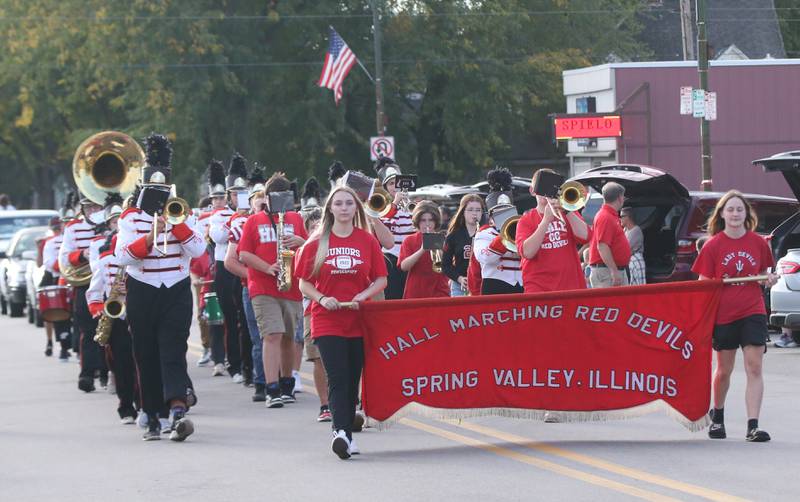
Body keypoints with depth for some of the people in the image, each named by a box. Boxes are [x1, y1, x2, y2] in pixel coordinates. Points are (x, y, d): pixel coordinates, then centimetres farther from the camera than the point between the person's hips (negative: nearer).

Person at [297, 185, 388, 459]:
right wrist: (322, 299, -13)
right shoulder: (316, 243, 1)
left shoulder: (367, 241, 5)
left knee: (353, 380, 7)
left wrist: (364, 295, -11)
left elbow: (381, 279, 8)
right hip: (328, 321, -2)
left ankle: (345, 434, 16)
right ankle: (341, 431, -26)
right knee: (337, 379, -15)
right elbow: (304, 284, 5)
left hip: (359, 321, 2)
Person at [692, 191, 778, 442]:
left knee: (754, 367, -10)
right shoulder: (713, 246, -3)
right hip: (723, 315, -1)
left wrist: (769, 279, -6)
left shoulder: (759, 243, 2)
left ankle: (753, 426, -13)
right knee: (724, 369, 11)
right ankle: (717, 417, 35)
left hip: (753, 311, 1)